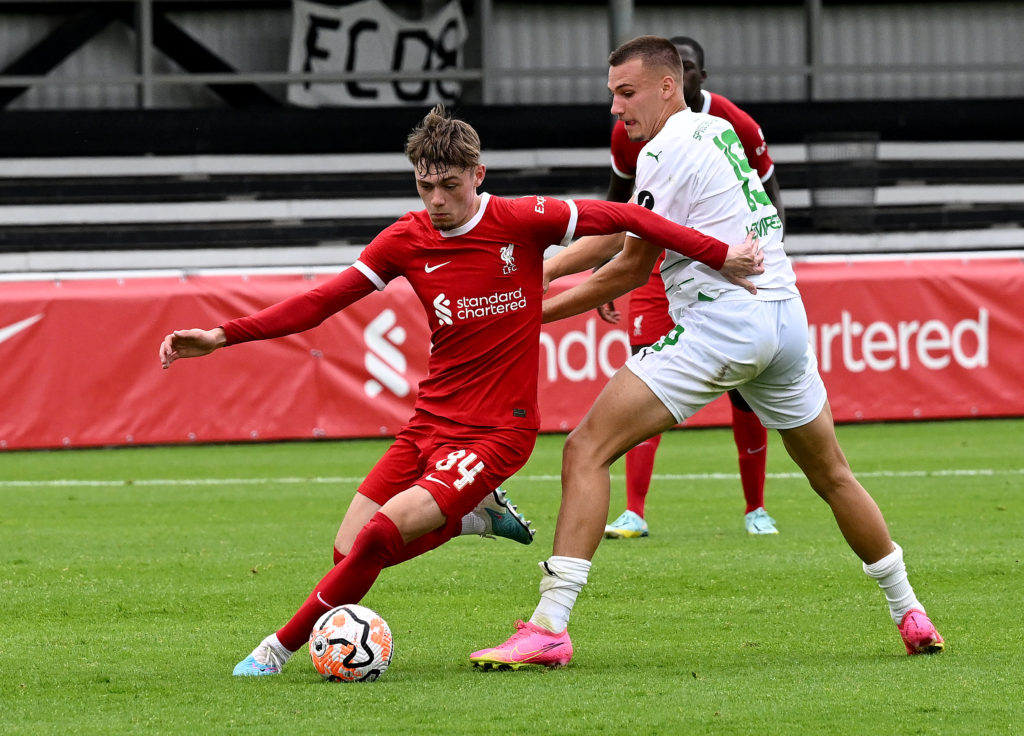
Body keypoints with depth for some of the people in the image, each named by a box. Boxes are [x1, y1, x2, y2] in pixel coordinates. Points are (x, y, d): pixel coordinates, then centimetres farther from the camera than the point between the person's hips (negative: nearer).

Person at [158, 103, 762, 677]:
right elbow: (320, 302, 1)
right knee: (350, 550, -4)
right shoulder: (407, 240, 0)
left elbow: (623, 218, -3)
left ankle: (281, 648, -5)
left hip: (497, 432, -5)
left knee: (381, 535, -22)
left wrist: (720, 256, -5)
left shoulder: (522, 221, -9)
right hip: (430, 422, 5)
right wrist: (221, 337, -7)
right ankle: (478, 516, 20)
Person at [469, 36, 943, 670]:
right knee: (832, 475, 23)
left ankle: (549, 627, -21)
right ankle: (911, 615, 28)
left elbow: (631, 269, -3)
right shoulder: (717, 131, 21)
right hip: (785, 311, 9)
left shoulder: (668, 150, -5)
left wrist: (541, 313, 4)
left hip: (719, 320, -9)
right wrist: (542, 269, 19)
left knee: (586, 451, -11)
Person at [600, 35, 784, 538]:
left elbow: (770, 200, -1)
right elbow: (618, 196, 10)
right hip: (661, 266, 1)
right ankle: (634, 514, -15)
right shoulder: (631, 129, -8)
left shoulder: (737, 127, -12)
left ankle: (755, 509, 17)